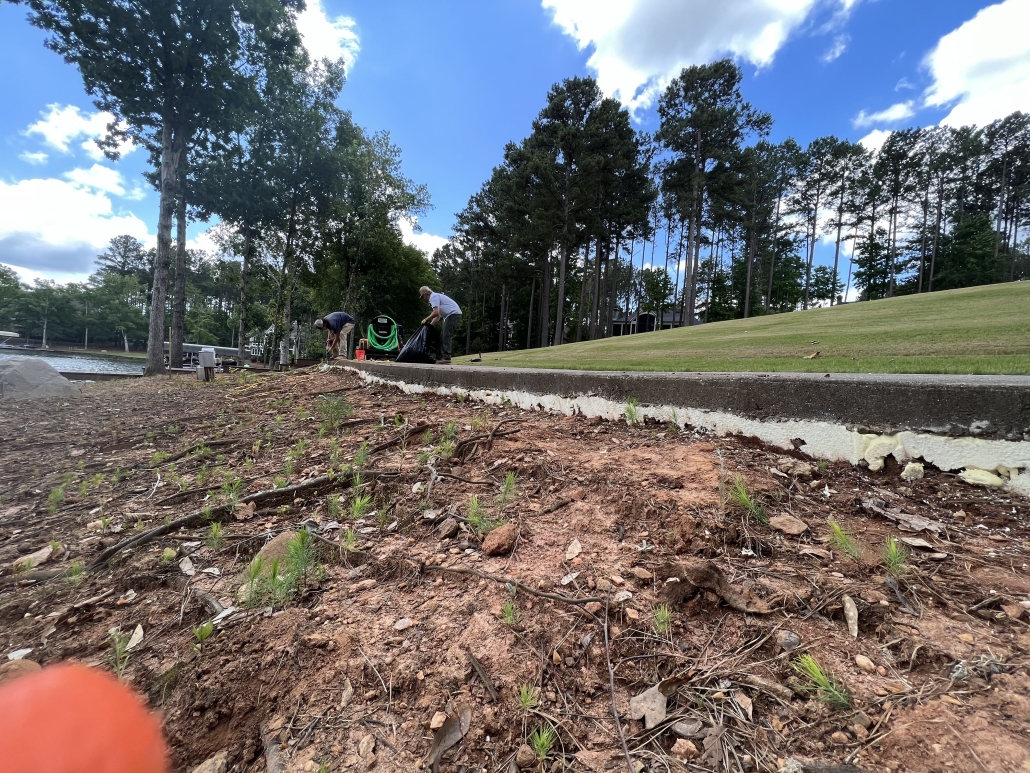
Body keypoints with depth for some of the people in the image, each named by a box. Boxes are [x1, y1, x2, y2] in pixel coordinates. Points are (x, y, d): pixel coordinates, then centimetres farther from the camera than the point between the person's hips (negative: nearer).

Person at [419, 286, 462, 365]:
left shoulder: (433, 297, -10)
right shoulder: (436, 296, 23)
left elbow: (435, 313, -21)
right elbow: (438, 314, 26)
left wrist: (426, 320, -8)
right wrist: (430, 324, 19)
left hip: (453, 314, -11)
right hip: (454, 314, 11)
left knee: (445, 336, -13)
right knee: (443, 336, 10)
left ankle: (446, 358, -16)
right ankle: (442, 357, 11)